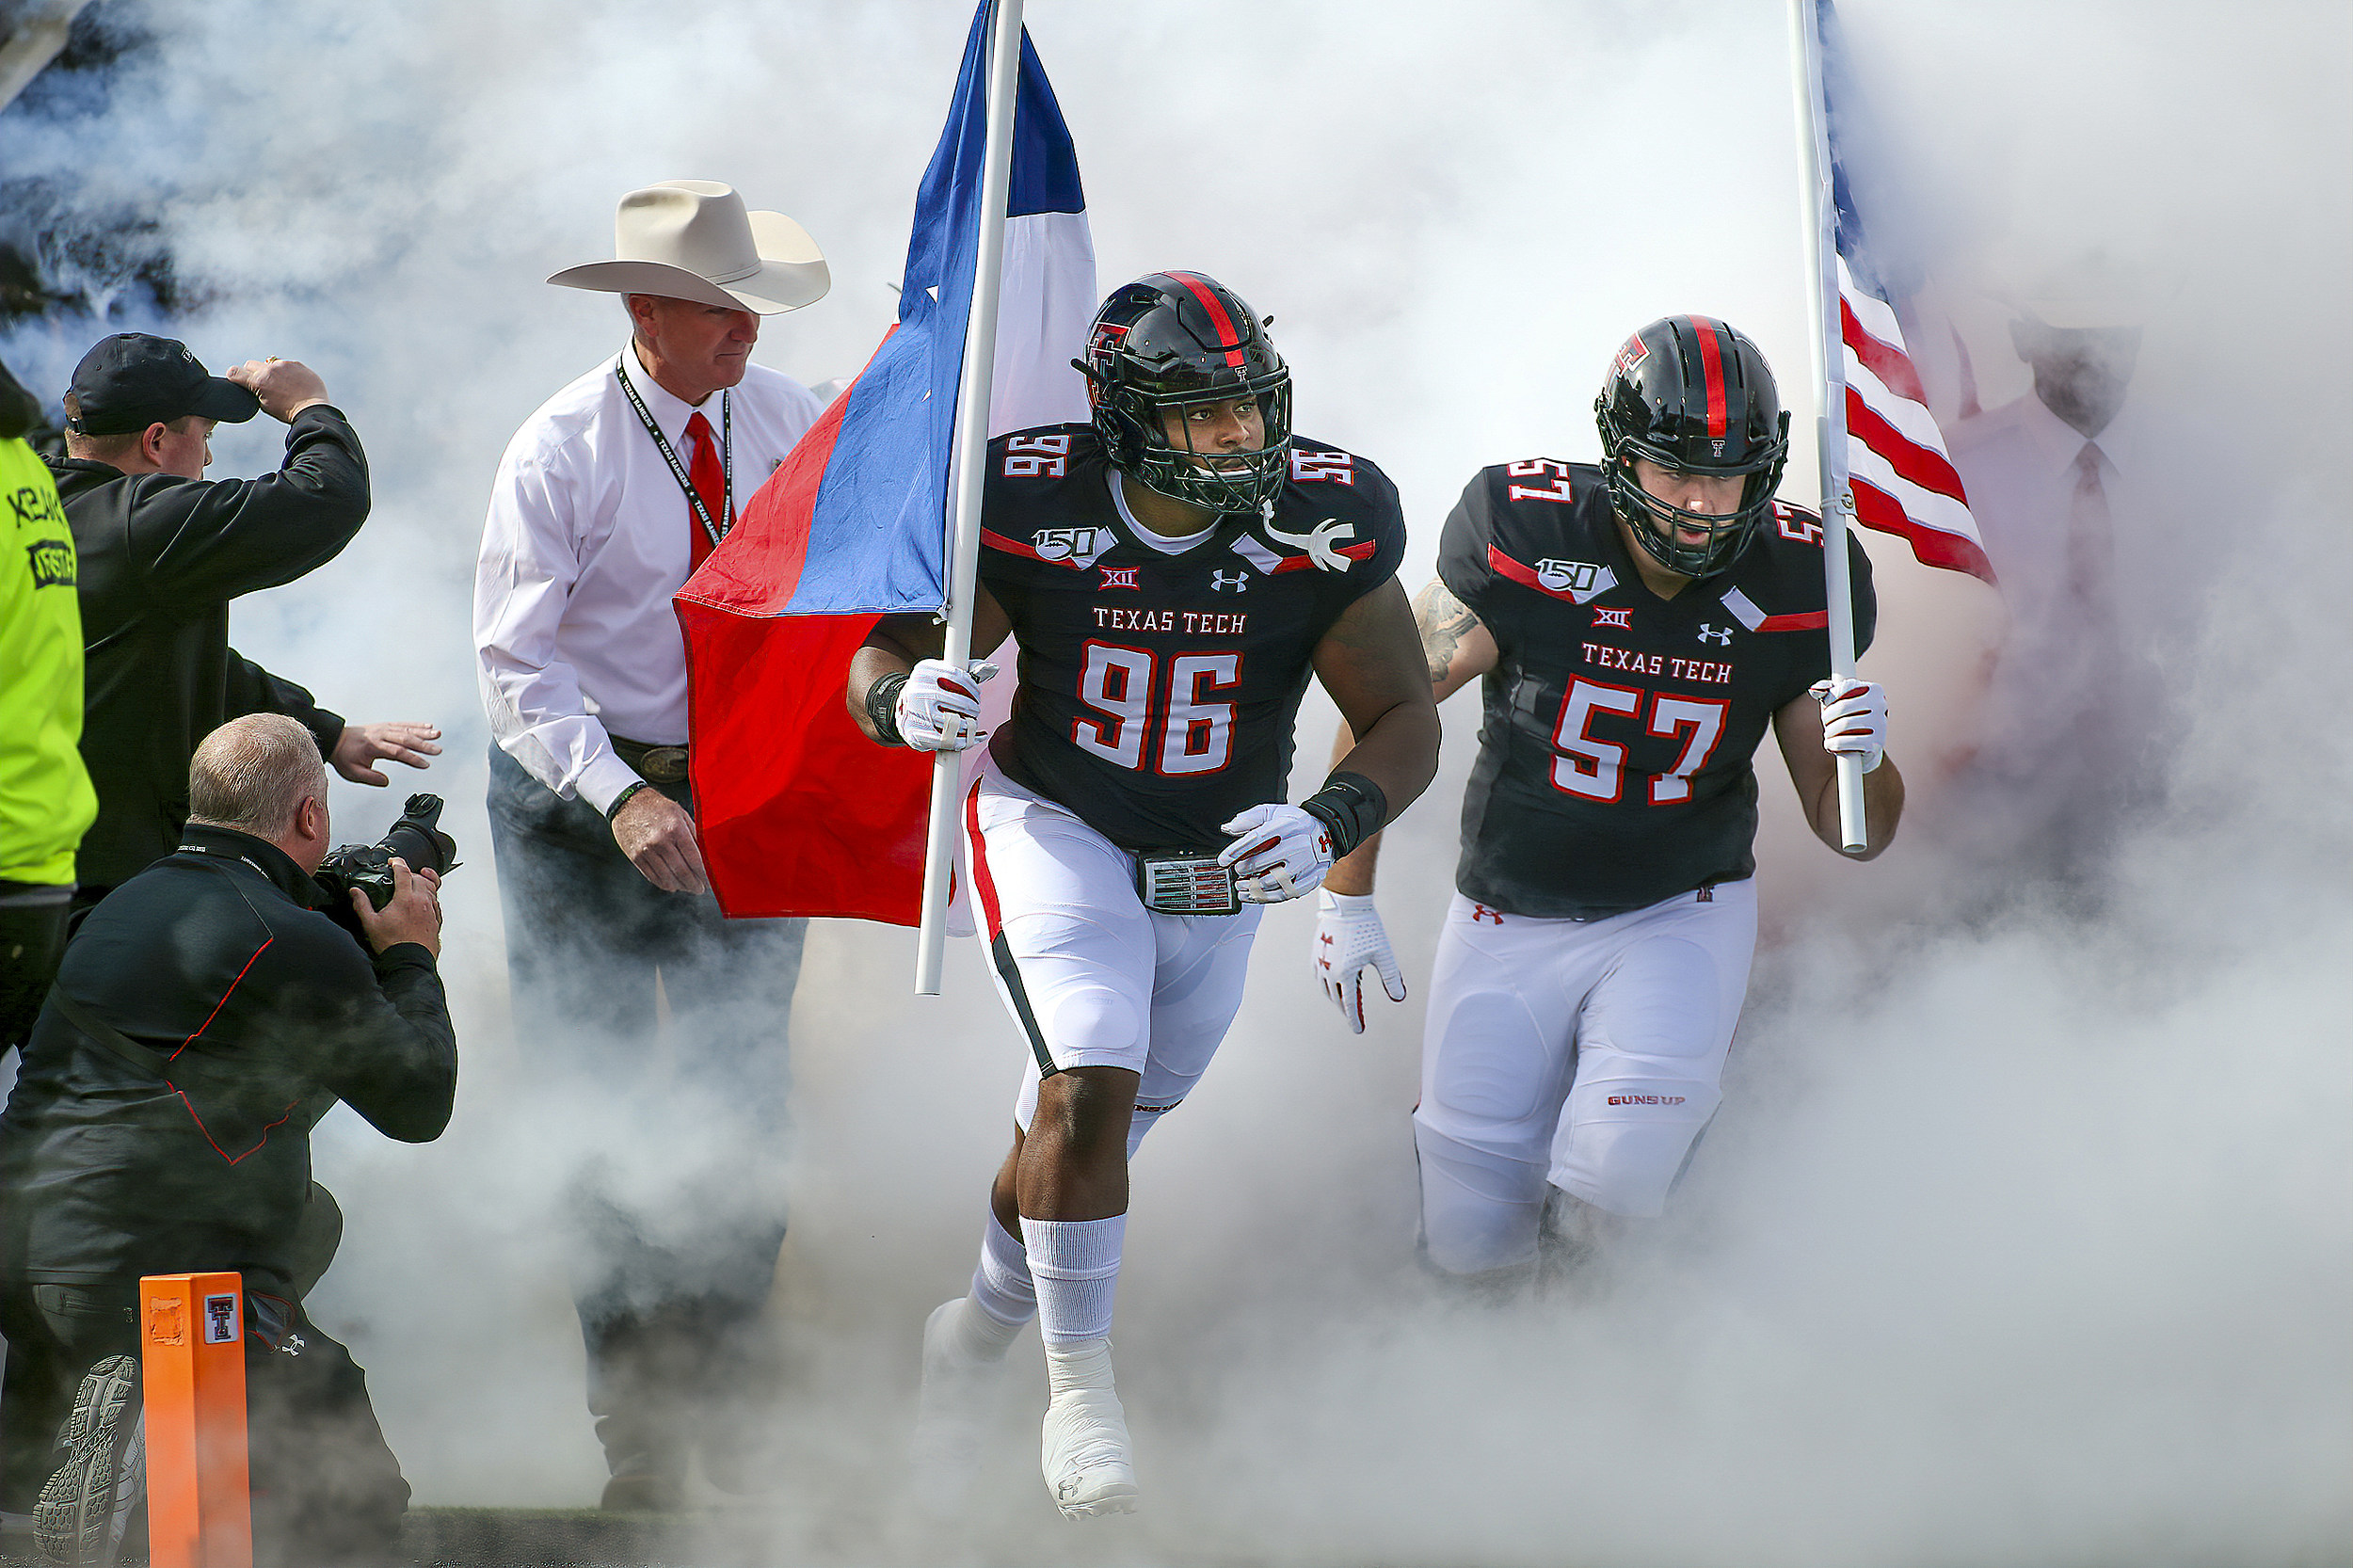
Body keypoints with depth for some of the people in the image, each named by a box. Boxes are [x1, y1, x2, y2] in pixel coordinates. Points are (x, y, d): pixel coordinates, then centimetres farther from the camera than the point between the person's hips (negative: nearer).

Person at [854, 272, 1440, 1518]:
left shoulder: (1324, 521, -18)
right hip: (1057, 828, -3)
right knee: (1091, 1089, -24)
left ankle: (975, 1335, 42)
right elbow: (881, 660, -15)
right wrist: (905, 697, -40)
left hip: (1218, 864, 3)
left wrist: (1330, 830, -31)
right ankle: (1079, 1395, -12)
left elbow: (1404, 720, -12)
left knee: (1081, 1136, 15)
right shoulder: (1034, 505, -21)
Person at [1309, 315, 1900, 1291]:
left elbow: (1850, 830, -5)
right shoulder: (1525, 542, -19)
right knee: (1473, 1251, 2)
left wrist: (1863, 760, -28)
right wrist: (1345, 898, -3)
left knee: (1620, 1165, -25)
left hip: (1681, 915, 0)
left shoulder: (1796, 586, -13)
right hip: (1510, 918, 0)